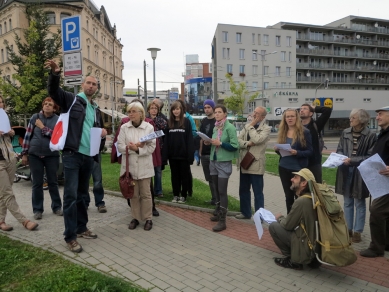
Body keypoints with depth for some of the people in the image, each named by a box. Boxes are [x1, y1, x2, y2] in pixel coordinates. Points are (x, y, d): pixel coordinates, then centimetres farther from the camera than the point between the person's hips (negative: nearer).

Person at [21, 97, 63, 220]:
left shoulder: (58, 120, -2)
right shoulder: (35, 117, 1)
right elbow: (27, 136, 3)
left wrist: (43, 127, -14)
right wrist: (24, 154, 3)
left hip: (52, 155, 0)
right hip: (35, 155, 1)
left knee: (53, 182, 9)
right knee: (37, 183, 6)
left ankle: (57, 207, 20)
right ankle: (37, 210, 16)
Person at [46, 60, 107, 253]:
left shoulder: (95, 109, 19)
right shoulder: (71, 100, 1)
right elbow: (53, 91, -17)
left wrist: (103, 133, 4)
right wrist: (55, 74, -36)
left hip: (88, 157, 7)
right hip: (72, 154, -6)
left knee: (82, 194, 16)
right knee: (71, 195, -6)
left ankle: (81, 228, 28)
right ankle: (70, 237, 3)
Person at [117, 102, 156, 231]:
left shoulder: (149, 127, -2)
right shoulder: (124, 128, 2)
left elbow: (152, 147, -7)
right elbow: (120, 146, -4)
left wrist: (137, 149, -18)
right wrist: (132, 147, -20)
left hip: (144, 166, -1)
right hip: (129, 165, 2)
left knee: (146, 194, 5)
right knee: (133, 194, 11)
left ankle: (148, 218, 18)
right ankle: (135, 218, 24)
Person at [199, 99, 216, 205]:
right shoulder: (203, 121, 13)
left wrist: (211, 141, -20)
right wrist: (200, 151, 12)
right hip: (204, 154, 6)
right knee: (209, 178, 12)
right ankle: (213, 198, 22)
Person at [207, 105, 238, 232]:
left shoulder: (230, 127, -9)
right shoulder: (215, 127, 10)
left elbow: (235, 146, -14)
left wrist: (220, 143, -20)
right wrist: (209, 143, -1)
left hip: (224, 163, -7)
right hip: (213, 161, 7)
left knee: (222, 191, -5)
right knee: (216, 189, 15)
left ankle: (222, 221, 0)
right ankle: (218, 213, 30)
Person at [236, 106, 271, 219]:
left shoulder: (266, 128, -6)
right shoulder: (246, 126, 11)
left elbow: (257, 140, -22)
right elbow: (238, 140, 2)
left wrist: (251, 126, -10)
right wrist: (248, 143, -16)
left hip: (256, 164, -6)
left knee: (258, 192, 2)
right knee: (243, 190, 16)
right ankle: (245, 212, 30)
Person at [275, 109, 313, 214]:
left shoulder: (304, 132, -7)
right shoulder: (282, 132, 7)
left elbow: (310, 151, -8)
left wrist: (297, 153, -24)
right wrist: (277, 149, -7)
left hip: (298, 169, -4)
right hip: (283, 168, 5)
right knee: (288, 195, 13)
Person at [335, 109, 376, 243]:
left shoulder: (370, 135, -10)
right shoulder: (345, 133, 2)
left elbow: (370, 156, -9)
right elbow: (339, 150, 11)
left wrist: (352, 160, -17)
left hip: (361, 172, -4)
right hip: (346, 171, 4)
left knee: (359, 203, 7)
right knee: (347, 202, 14)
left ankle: (357, 231, 18)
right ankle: (348, 229, 26)